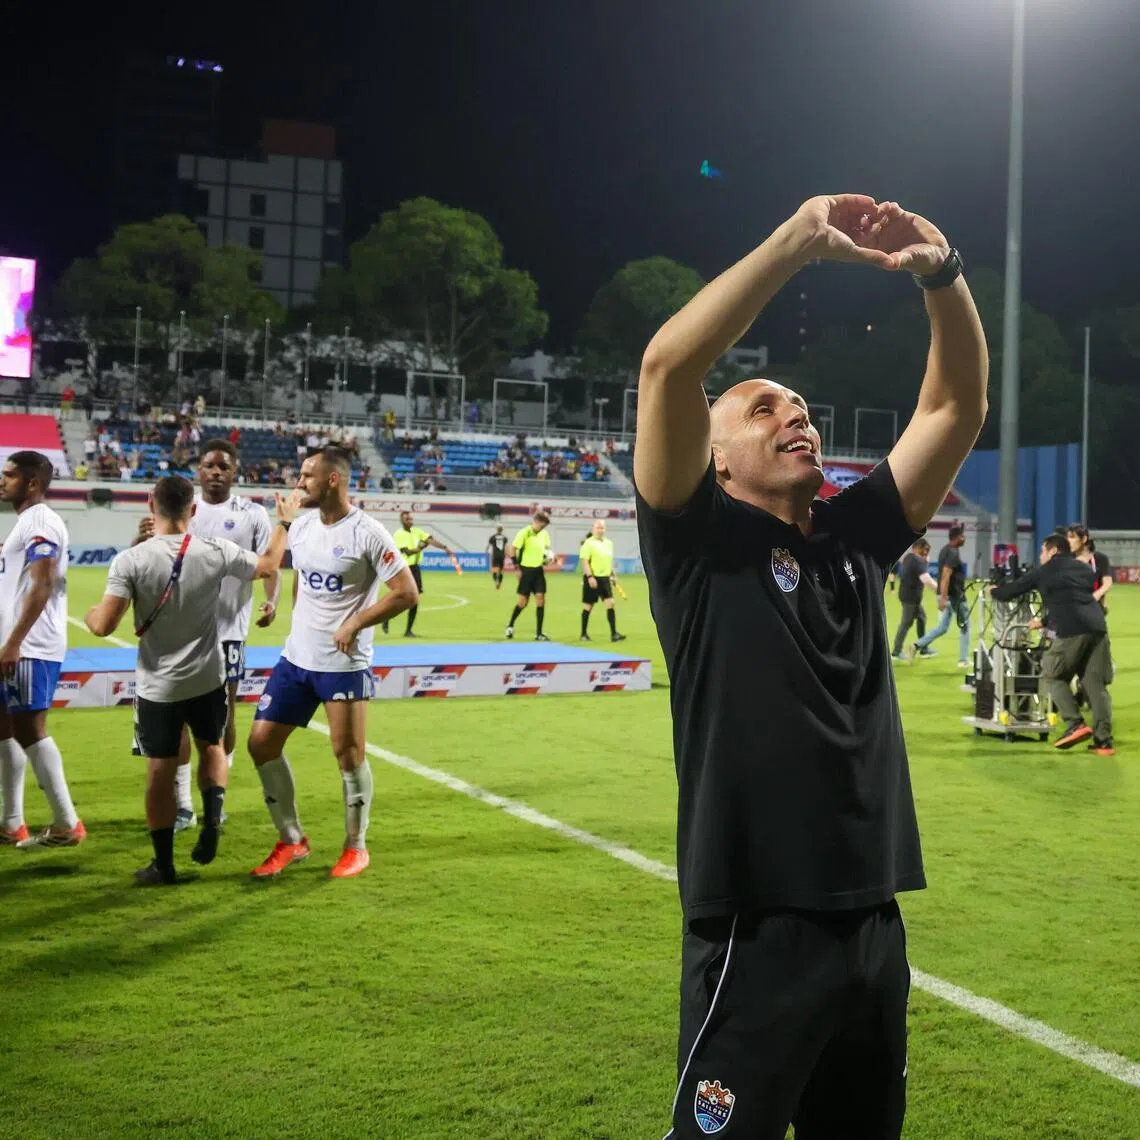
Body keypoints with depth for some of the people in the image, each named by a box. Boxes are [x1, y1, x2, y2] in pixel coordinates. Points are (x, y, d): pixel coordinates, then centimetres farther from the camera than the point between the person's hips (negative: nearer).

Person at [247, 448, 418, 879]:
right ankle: (291, 840, 19)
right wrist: (301, 622, 13)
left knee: (348, 753, 0)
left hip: (344, 664, -7)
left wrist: (354, 624, -16)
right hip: (296, 658, 7)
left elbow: (407, 593, -14)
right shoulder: (301, 527, 6)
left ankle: (355, 847, 20)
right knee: (261, 743, 5)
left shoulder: (367, 533, -15)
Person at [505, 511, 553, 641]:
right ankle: (510, 626, 26)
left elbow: (547, 548, 21)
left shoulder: (544, 534, 5)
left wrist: (549, 556, -1)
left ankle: (539, 633, -2)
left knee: (541, 598, -5)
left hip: (539, 570, 5)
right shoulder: (524, 533, -14)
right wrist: (517, 567, -14)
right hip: (526, 570, -5)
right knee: (523, 601, 1)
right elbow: (512, 550, -14)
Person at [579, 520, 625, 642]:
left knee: (610, 604, -5)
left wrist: (613, 575, 18)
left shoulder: (609, 543, 12)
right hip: (592, 578, -6)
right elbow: (584, 561, -16)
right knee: (588, 606, 3)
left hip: (605, 578, 6)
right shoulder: (588, 543, -9)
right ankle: (584, 634, 15)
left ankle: (614, 633, -6)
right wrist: (590, 577, -23)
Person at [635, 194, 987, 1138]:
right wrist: (799, 241, -18)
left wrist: (941, 272, -5)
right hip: (758, 934, -6)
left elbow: (959, 403, 9)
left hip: (874, 926, 6)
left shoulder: (857, 537, 11)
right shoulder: (701, 540, -4)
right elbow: (666, 368, -18)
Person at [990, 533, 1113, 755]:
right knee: (1096, 684, 9)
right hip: (1097, 627, 5)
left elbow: (1011, 591, 21)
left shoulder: (1043, 571, 14)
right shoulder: (1085, 568, 26)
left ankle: (1075, 725, -6)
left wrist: (994, 591, 43)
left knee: (1052, 677, 10)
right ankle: (1104, 741, 3)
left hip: (1071, 630, -5)